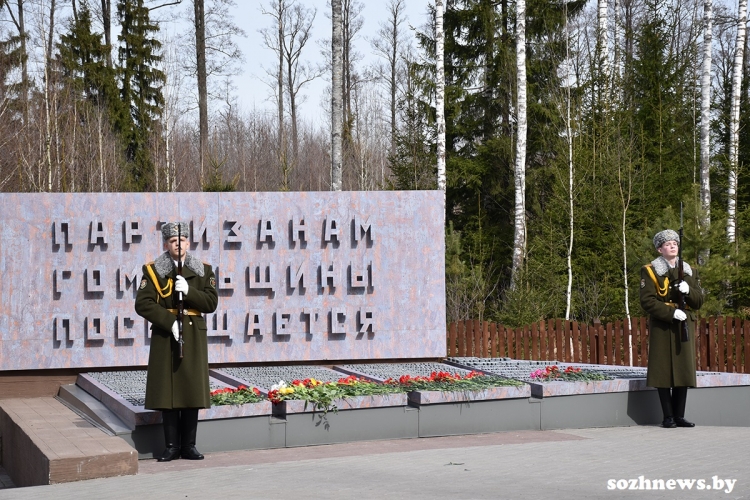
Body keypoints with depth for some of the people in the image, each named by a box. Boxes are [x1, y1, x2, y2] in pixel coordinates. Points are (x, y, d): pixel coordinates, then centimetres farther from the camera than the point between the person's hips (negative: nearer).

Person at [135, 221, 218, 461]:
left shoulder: (203, 271, 8)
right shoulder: (153, 271, 2)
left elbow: (211, 303, 0)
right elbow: (143, 304, -7)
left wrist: (189, 291, -16)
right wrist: (169, 322, -16)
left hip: (194, 336, 2)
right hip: (164, 336, -1)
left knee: (192, 390, 2)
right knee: (167, 391, -1)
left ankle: (189, 445, 10)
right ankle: (172, 446, 7)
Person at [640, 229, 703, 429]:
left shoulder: (689, 271, 14)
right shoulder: (650, 271, 1)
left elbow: (699, 301, 9)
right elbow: (647, 301, -9)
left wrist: (688, 291, -12)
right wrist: (672, 313, -19)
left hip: (685, 326, 4)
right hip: (662, 328, -4)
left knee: (684, 370, 2)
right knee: (664, 370, -5)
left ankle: (679, 415, 9)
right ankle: (668, 416, 1)